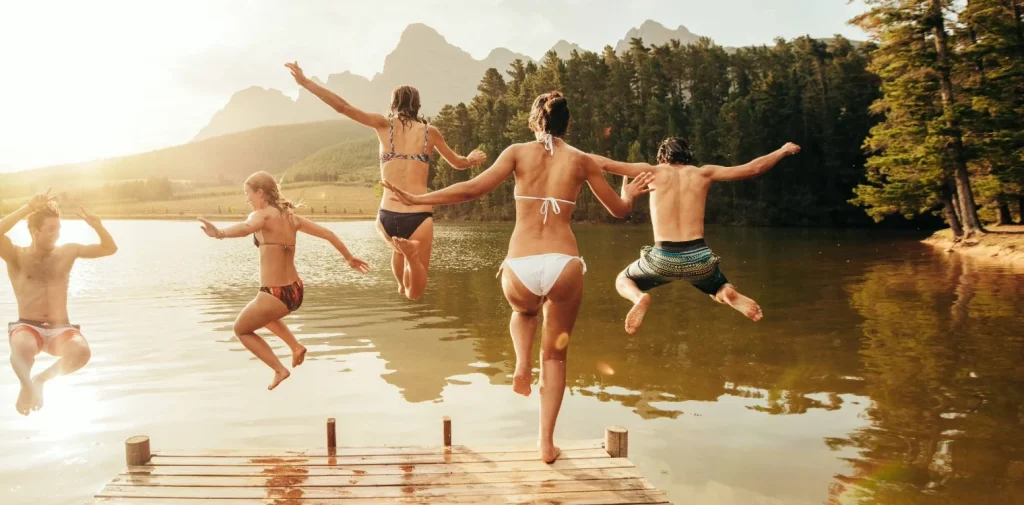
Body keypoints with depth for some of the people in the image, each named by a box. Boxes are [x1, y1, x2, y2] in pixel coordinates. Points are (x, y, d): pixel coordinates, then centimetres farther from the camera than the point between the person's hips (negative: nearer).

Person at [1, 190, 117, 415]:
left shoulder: (68, 252, 10)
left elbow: (110, 248, 12)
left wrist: (97, 225, -7)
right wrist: (29, 208, -21)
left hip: (60, 329, 3)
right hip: (28, 327, -3)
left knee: (82, 352, -32)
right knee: (22, 348, -41)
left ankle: (42, 380, -3)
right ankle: (26, 385, -11)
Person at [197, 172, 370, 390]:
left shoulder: (263, 215, -13)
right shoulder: (291, 216, 7)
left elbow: (246, 227, -37)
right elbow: (328, 234, 11)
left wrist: (219, 233, -57)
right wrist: (349, 258, 23)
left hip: (274, 295, -8)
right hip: (295, 292, 8)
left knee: (241, 330, 21)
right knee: (262, 315, 39)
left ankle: (279, 370, 9)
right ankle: (296, 346, 23)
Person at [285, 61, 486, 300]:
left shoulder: (384, 125, 7)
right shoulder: (430, 132, 11)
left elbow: (343, 106, 1)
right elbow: (459, 163, 24)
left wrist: (305, 81, 9)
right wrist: (472, 159, 47)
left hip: (388, 217, 2)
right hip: (420, 217, -2)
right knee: (415, 293, 6)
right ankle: (411, 252, -22)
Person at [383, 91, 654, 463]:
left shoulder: (518, 152, 6)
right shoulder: (581, 160, 9)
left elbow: (472, 189, -5)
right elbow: (619, 210, 16)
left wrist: (415, 199, 1)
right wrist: (630, 194, 39)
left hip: (520, 268, 0)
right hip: (563, 265, 0)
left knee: (523, 311, 38)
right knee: (555, 356, 17)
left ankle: (522, 364, 13)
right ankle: (546, 443, 18)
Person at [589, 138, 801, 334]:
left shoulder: (653, 171, 7)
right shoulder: (703, 173, 11)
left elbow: (603, 163, 5)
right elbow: (753, 168, 14)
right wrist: (783, 151, 31)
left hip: (663, 258, -2)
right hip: (699, 258, 2)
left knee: (623, 281, 27)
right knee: (719, 290, 34)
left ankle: (639, 298, -11)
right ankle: (730, 295, -6)